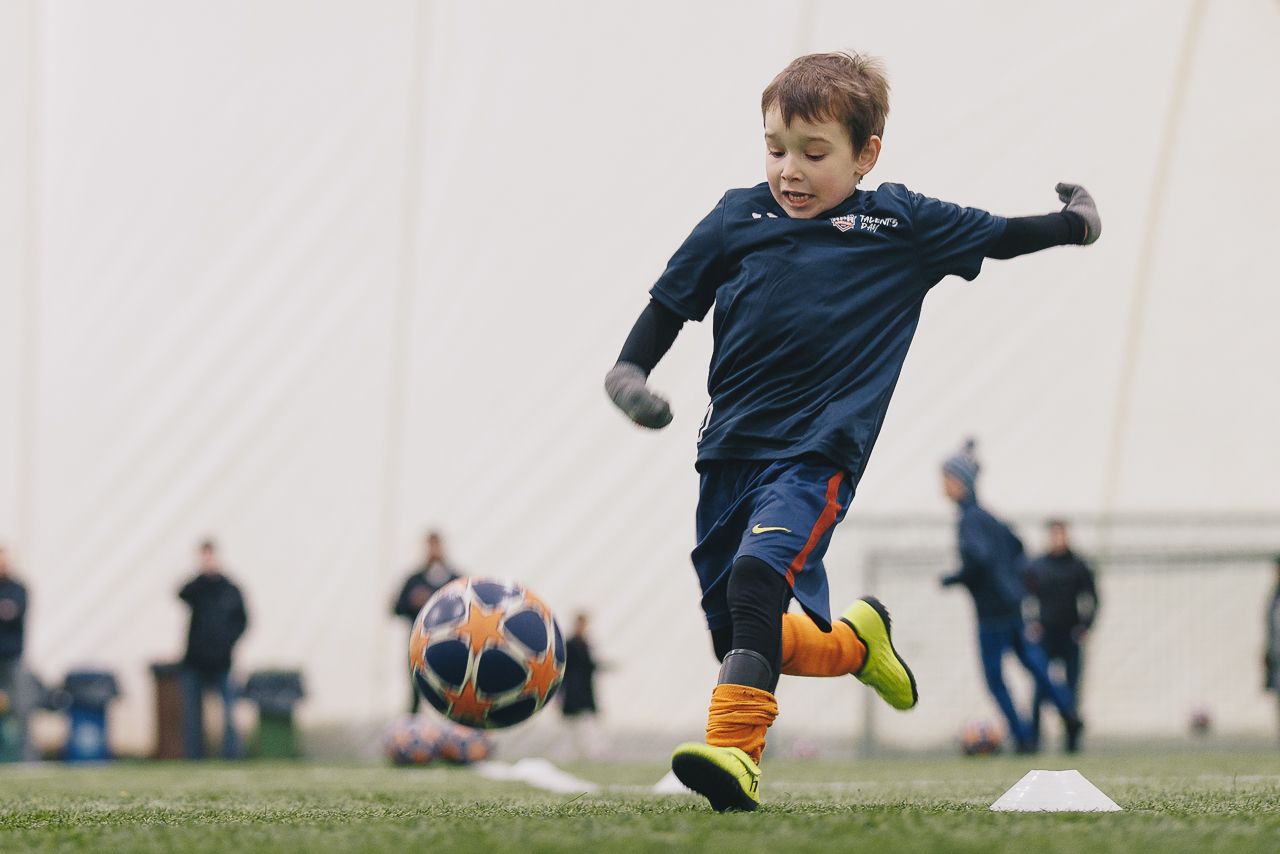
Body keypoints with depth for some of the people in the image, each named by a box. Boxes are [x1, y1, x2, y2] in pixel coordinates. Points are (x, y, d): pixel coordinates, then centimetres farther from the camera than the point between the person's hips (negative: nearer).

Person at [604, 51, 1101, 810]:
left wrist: (1072, 224, 19)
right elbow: (670, 303, 15)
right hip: (731, 451, 4)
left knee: (759, 571, -31)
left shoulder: (900, 223, 5)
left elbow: (997, 236, 21)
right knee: (754, 637, 6)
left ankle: (735, 748, -42)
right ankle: (856, 640, 37)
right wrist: (629, 372, 2)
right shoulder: (738, 219, 8)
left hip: (817, 455, -4)